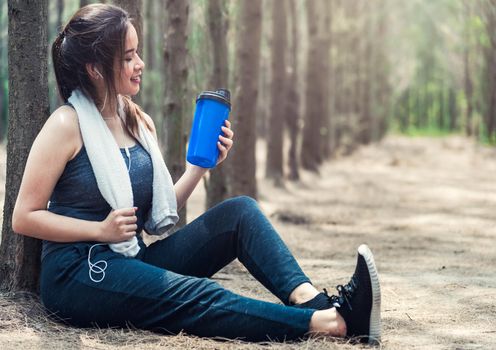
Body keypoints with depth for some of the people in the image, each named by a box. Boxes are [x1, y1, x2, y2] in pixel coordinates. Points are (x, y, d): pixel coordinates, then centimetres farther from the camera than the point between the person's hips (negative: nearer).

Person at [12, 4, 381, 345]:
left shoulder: (139, 122, 11)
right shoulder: (67, 125, -9)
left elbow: (158, 213, 11)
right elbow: (24, 218, -9)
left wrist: (201, 166, -2)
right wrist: (102, 230, -16)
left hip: (132, 260, 7)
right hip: (77, 273, -7)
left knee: (238, 212, -9)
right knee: (197, 296, -29)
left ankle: (310, 298, -33)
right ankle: (329, 322, -44)